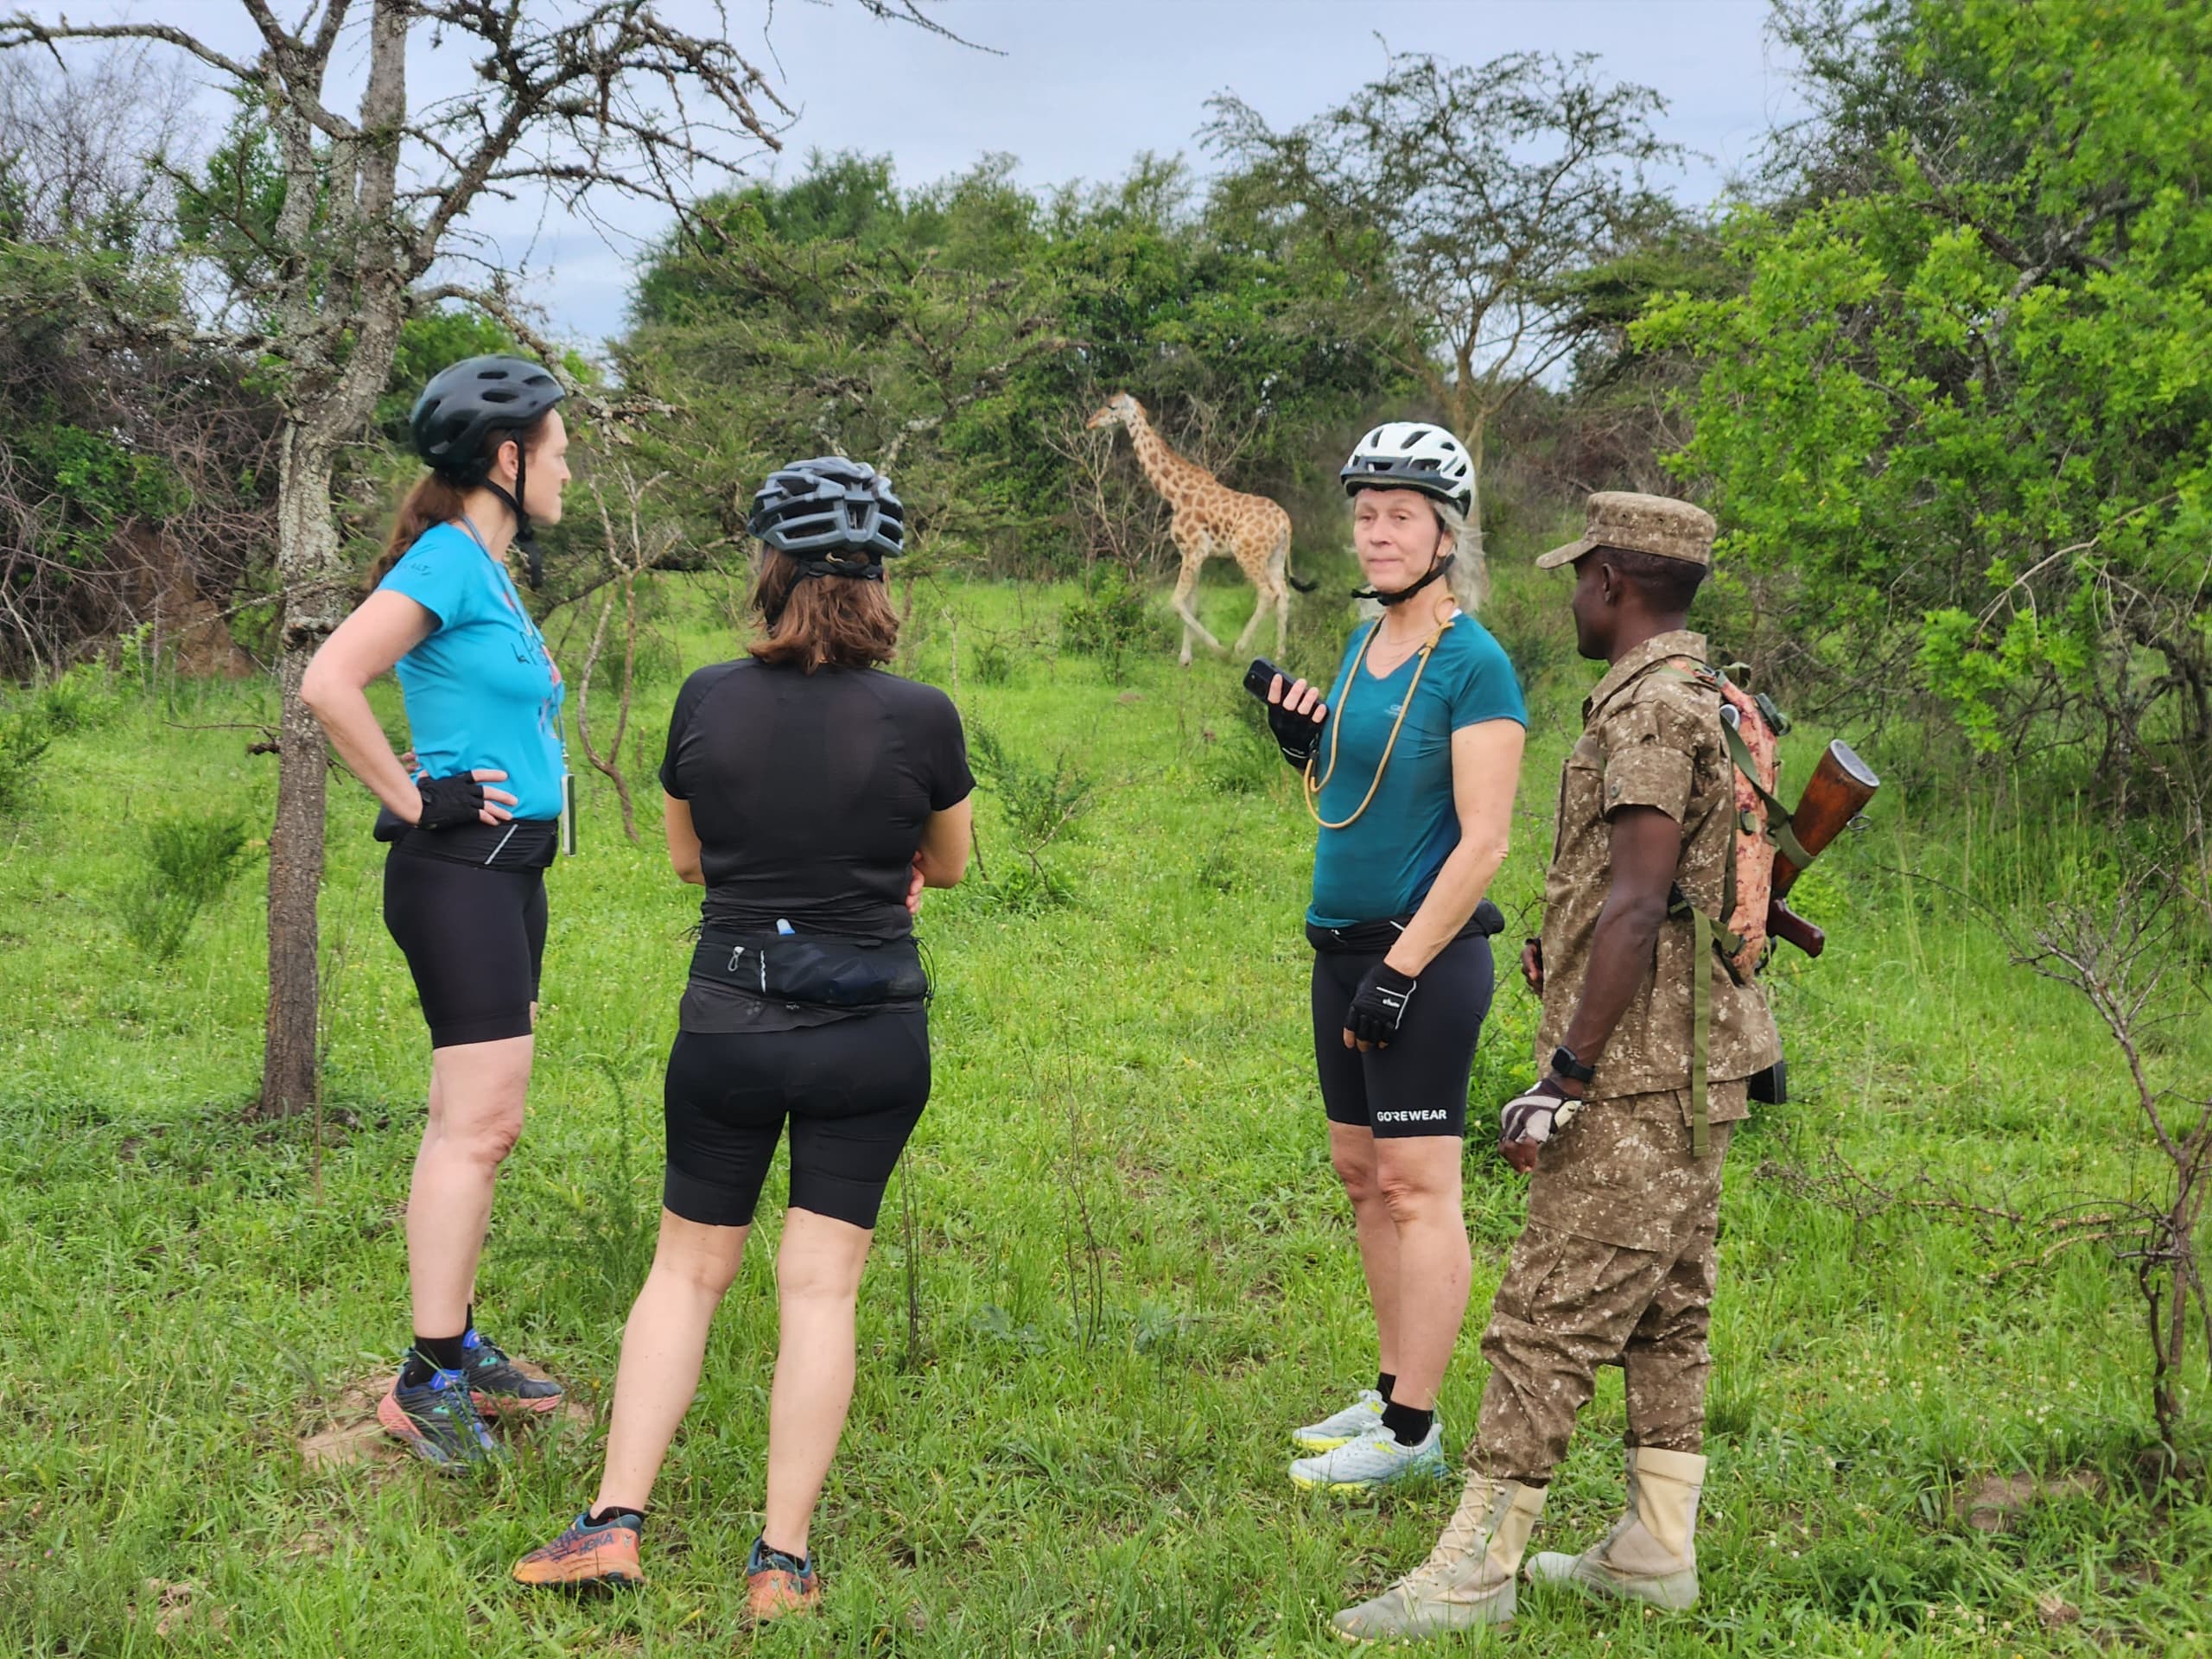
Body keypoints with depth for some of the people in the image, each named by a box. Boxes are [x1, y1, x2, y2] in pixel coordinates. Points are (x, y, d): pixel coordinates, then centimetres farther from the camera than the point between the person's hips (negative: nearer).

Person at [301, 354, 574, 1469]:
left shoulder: (493, 573, 16)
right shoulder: (446, 560, -13)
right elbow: (328, 684, -24)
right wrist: (413, 799, -16)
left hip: (510, 870, 10)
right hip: (459, 869, -10)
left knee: (474, 1125, 12)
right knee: (479, 1124, -11)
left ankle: (456, 1348, 20)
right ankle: (427, 1379, -7)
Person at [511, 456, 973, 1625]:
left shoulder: (708, 700, -5)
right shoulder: (921, 719, -10)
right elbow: (948, 866, 8)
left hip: (728, 1024, 1)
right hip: (872, 1035, -1)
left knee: (687, 1265, 15)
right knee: (821, 1285, 6)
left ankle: (615, 1520, 11)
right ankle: (783, 1559, 7)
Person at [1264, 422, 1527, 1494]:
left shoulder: (1472, 664, -12)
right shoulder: (1361, 645, 12)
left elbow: (1482, 843, -16)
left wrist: (1402, 967, -18)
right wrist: (1303, 748, 3)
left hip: (1426, 958, -9)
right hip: (1342, 944, 9)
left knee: (1417, 1186, -6)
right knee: (1361, 1173, 12)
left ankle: (1412, 1436, -1)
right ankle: (1392, 1394, 23)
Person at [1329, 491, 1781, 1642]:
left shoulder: (1651, 711, -17)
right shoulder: (1711, 702, 15)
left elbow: (1636, 908, -24)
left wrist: (1563, 1080, -23)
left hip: (1636, 1077, -10)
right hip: (1691, 1069, 10)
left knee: (1548, 1318, -6)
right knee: (1667, 1314, 13)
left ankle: (1473, 1569, -2)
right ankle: (1654, 1551, 20)